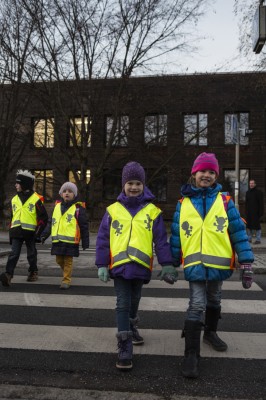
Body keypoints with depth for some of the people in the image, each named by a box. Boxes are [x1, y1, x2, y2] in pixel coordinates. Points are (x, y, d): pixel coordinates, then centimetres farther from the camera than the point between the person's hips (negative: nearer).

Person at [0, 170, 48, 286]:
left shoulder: (36, 199, -5)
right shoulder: (14, 199, 12)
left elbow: (43, 217, -5)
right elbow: (12, 217, 19)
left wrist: (38, 232, -9)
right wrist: (11, 231, 14)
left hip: (30, 232, -3)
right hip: (16, 232, 4)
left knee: (31, 254, 11)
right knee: (14, 253, -7)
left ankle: (33, 272, 29)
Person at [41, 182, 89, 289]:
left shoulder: (78, 208, -3)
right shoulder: (57, 206, 12)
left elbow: (84, 226, -2)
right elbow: (51, 222, 19)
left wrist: (85, 242, -2)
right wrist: (45, 234, 12)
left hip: (71, 241, -5)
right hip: (57, 240, 5)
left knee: (68, 261, 2)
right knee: (59, 260, 13)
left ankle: (66, 280, 14)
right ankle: (67, 273, 37)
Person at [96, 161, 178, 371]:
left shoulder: (153, 211, 0)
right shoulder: (113, 210, 0)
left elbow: (161, 240, 1)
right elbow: (102, 240, 1)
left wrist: (167, 265, -2)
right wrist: (102, 265, -2)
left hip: (141, 266, 1)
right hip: (119, 265, -1)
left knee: (134, 302, 20)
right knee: (123, 305, -1)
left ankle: (132, 327, 47)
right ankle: (125, 348, 7)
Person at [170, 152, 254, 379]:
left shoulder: (225, 201, -3)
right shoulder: (183, 203, 0)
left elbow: (238, 232, -4)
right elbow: (176, 235, 5)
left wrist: (246, 263, -8)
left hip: (219, 264, 2)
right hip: (195, 265, -1)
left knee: (214, 301, 21)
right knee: (196, 305, -5)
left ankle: (210, 333, 46)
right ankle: (191, 354, 4)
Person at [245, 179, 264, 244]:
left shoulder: (259, 192, -5)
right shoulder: (247, 192, 14)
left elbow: (261, 203, -8)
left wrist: (261, 212, -15)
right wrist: (246, 211, 12)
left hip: (256, 213, -6)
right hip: (248, 213, 6)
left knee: (257, 226, -2)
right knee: (249, 226, 9)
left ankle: (258, 239, 5)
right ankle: (249, 238, 18)